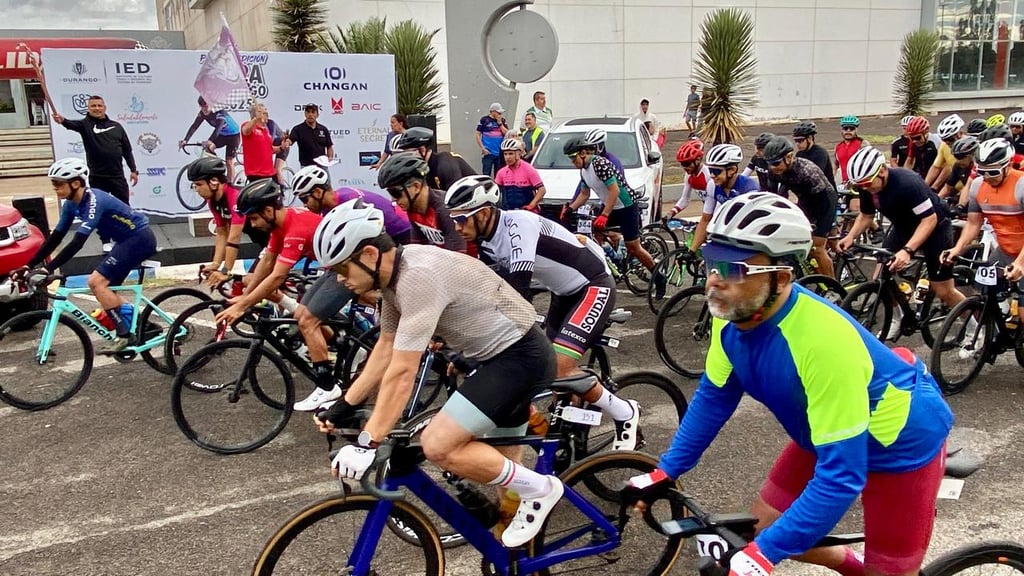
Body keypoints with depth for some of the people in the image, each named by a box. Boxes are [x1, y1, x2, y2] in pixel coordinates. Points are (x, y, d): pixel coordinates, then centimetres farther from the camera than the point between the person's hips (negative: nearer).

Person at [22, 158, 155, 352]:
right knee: (104, 288, 8)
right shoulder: (71, 204, 3)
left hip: (139, 238, -10)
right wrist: (29, 265, 1)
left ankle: (125, 334, -9)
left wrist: (47, 269, -35)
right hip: (128, 240, 10)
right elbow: (55, 237, 7)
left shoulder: (93, 201, -25)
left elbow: (77, 242, -32)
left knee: (97, 282, -16)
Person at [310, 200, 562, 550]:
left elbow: (401, 372, -29)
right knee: (500, 461, 19)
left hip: (520, 356, -10)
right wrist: (344, 405, 11)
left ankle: (539, 489, -1)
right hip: (499, 354, 10)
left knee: (437, 446, -18)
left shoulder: (418, 276, -27)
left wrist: (367, 444, -25)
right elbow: (386, 349, 12)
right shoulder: (396, 273, 3)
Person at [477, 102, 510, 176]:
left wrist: (500, 123, -6)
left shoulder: (502, 121, 11)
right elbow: (478, 135, 0)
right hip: (488, 153, -4)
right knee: (486, 174, -5)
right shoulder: (484, 120, 0)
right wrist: (483, 148, -8)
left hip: (500, 153, 4)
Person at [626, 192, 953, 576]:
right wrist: (665, 473, 0)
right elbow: (713, 396, 0)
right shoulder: (733, 315, -17)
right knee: (762, 528, 10)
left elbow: (841, 476, -36)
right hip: (827, 434, 7)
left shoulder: (823, 342, -39)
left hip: (903, 443, -6)